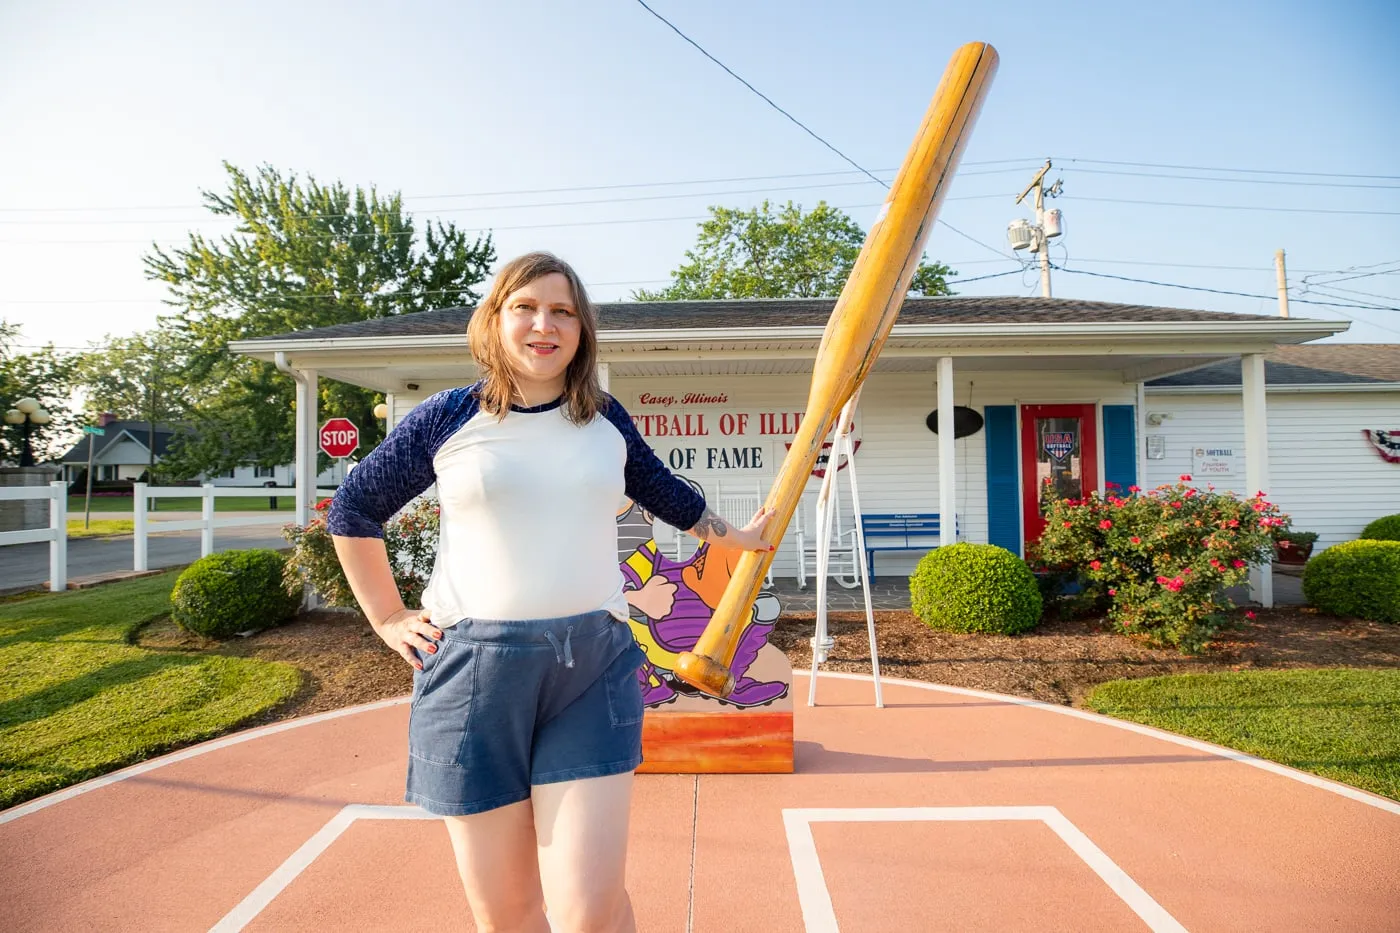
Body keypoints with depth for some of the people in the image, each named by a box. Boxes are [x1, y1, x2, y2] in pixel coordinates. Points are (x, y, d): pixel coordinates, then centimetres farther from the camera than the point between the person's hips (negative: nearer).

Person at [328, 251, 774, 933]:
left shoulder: (605, 420, 7)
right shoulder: (447, 419, 1)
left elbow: (659, 490, 25)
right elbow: (353, 509, 13)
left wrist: (734, 537, 33)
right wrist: (388, 620, 9)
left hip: (594, 666, 1)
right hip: (471, 669, 0)